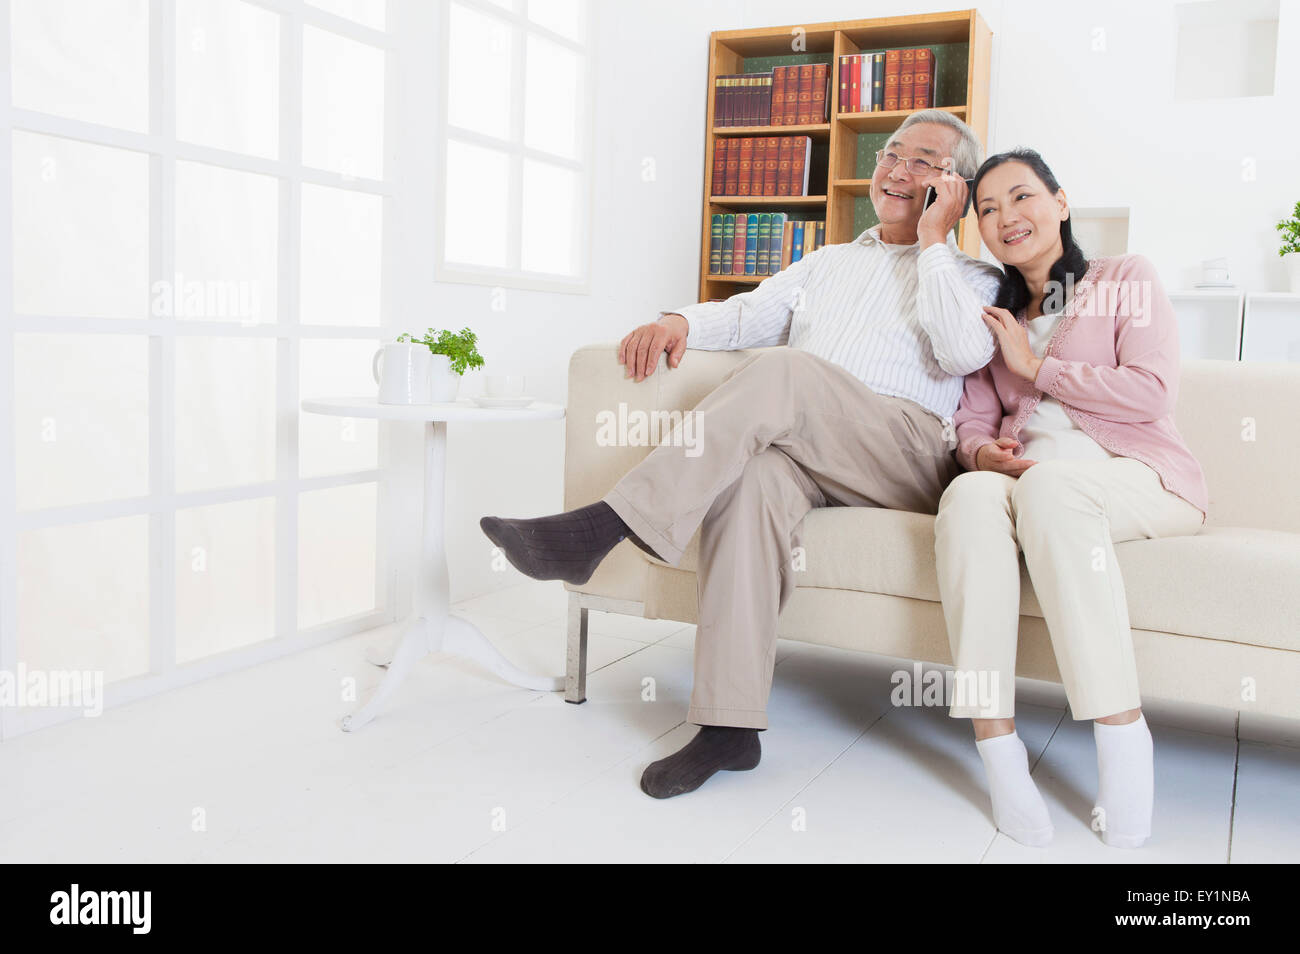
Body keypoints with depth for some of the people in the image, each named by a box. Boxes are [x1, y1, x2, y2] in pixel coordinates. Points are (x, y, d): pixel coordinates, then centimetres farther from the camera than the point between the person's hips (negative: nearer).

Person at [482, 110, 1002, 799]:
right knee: (752, 473, -34)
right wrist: (681, 320, -3)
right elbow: (745, 316, 19)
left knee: (784, 371, -32)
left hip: (907, 456, -3)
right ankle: (729, 724, -36)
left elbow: (963, 355, -5)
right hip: (802, 448, 3)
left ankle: (603, 527, -38)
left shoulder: (973, 279, 18)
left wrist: (933, 240, 2)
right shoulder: (826, 263, 32)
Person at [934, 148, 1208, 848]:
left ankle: (1121, 734, -35)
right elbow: (974, 421, 17)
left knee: (1048, 482, -39)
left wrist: (1035, 365, -1)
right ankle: (996, 743, -39)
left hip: (1138, 476, -3)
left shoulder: (1126, 279, 12)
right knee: (970, 495, -34)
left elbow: (1153, 393, -3)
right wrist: (984, 453, -8)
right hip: (1023, 475, 3)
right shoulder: (994, 313, 26)